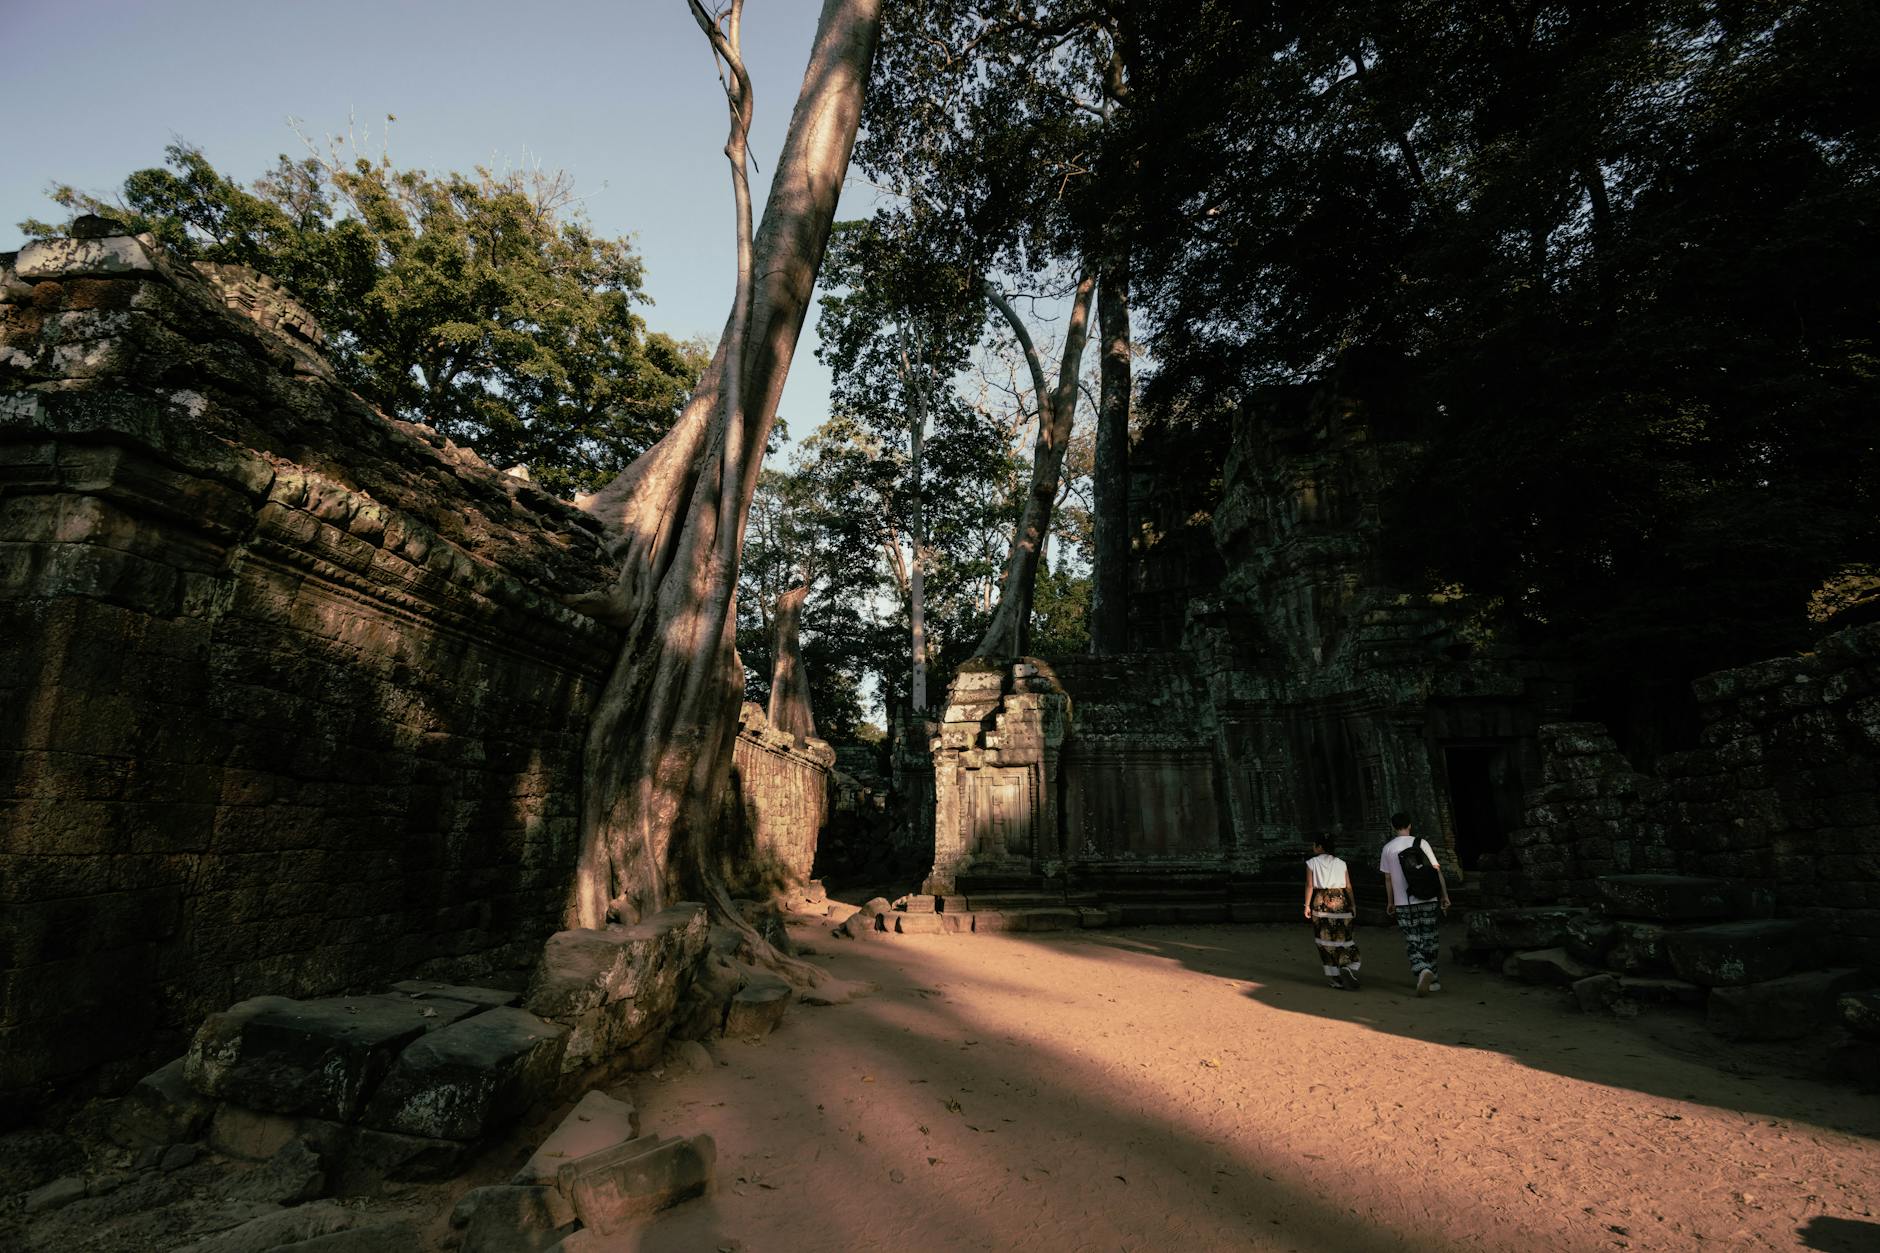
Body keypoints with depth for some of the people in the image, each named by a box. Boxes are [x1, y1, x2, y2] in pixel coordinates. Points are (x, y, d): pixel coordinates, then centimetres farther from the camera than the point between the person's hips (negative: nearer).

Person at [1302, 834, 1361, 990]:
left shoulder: (1312, 863, -1)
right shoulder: (1341, 863, 6)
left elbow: (1310, 885, -6)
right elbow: (1348, 886, 3)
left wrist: (1307, 905, -3)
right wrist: (1353, 905, 9)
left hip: (1321, 903, -2)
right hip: (1340, 902, 2)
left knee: (1326, 940, 8)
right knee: (1343, 938, 11)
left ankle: (1335, 976, 8)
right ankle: (1349, 967, -12)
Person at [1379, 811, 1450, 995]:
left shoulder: (1388, 848, 1)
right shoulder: (1422, 843, -1)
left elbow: (1388, 878, 6)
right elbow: (1436, 871, -2)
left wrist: (1390, 902, 16)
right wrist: (1445, 896, 5)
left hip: (1403, 903, -1)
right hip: (1428, 900, 1)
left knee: (1412, 941, 4)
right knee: (1429, 939, 13)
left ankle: (1423, 971, -20)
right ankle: (1433, 979, 20)